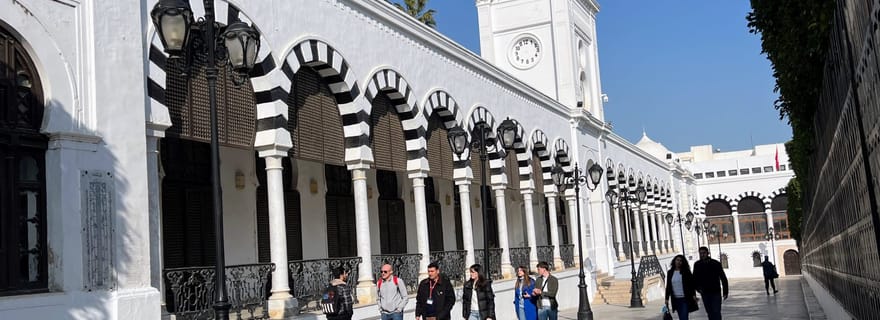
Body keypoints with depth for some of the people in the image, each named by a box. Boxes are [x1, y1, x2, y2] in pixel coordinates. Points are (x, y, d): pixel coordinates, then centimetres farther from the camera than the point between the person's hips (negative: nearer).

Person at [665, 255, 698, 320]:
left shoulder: (686, 271, -1)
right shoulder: (670, 272, 7)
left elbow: (692, 283, -3)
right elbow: (668, 286, 9)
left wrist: (694, 295, -11)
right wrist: (667, 298, 6)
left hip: (685, 299, -4)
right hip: (676, 299, 4)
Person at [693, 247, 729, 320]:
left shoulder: (716, 263, -6)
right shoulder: (697, 265, 1)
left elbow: (723, 278, -2)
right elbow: (695, 278, 12)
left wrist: (725, 291, -4)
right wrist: (698, 288, -5)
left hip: (716, 293, -3)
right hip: (705, 294, 3)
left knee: (716, 312, -10)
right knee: (710, 313, 8)